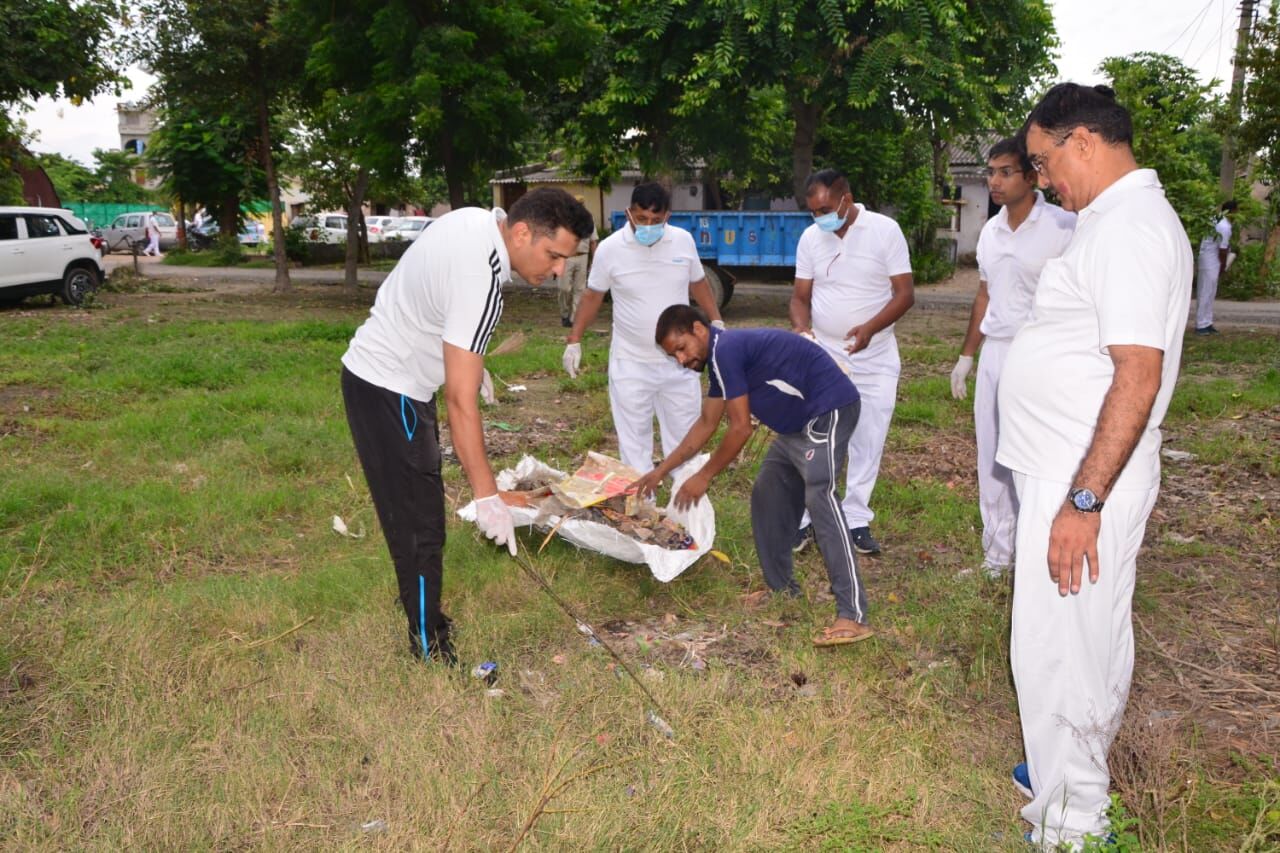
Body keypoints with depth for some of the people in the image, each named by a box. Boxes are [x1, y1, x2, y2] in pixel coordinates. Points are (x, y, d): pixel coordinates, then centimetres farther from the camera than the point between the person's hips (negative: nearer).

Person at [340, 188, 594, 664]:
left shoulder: (475, 219, -2)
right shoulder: (481, 284, -30)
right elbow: (461, 402, -31)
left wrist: (467, 359, 23)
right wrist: (487, 495, -28)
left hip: (375, 368, 10)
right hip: (389, 391, -10)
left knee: (416, 511, 22)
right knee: (420, 525, -5)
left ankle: (418, 605, 39)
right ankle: (431, 652, 5)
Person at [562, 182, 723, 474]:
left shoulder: (684, 240, -3)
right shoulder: (610, 248, -9)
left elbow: (698, 284, 12)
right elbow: (593, 296, 2)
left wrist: (717, 323, 8)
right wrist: (574, 341, 0)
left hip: (679, 360, 2)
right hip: (631, 363, -2)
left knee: (684, 433, 12)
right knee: (633, 438, 5)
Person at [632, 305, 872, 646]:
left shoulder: (726, 349, -17)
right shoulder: (720, 355, 14)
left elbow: (740, 428, -16)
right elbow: (706, 423, 22)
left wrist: (703, 477, -6)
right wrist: (662, 470, 24)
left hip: (828, 410, -11)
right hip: (801, 422, 11)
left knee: (820, 500, -21)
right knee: (768, 496, 14)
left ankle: (853, 616, -25)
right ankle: (782, 589, 22)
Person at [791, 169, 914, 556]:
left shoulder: (885, 230, -8)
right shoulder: (810, 238, 1)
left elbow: (905, 292, -10)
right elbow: (800, 295, 6)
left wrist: (870, 328, -26)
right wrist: (801, 327, -16)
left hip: (875, 358, -1)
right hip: (822, 354, 2)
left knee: (867, 442, 4)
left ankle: (856, 520, 15)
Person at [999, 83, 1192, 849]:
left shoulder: (1130, 227, -18)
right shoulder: (1119, 219, 14)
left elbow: (1138, 375, -26)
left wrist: (1084, 501, -26)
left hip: (1085, 480, -10)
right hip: (1075, 471, 10)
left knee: (1058, 651, 0)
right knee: (1093, 641, 22)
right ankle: (1079, 773, 39)